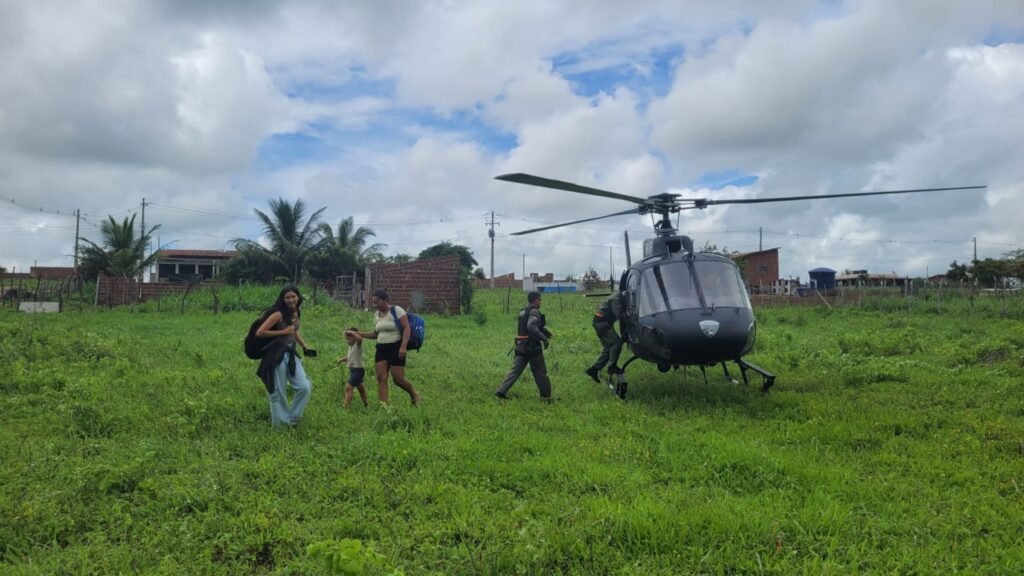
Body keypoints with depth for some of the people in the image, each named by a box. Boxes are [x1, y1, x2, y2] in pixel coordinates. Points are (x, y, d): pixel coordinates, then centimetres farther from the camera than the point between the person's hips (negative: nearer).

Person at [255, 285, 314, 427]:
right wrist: (282, 332, -17)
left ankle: (292, 419, 15)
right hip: (277, 356, -7)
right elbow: (259, 333, -19)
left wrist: (305, 346, 16)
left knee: (304, 387, -1)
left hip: (291, 355, 7)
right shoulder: (278, 314, -16)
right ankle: (280, 424, 15)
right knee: (278, 392, 1)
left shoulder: (297, 312, 8)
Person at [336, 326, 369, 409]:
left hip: (358, 370, -11)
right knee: (360, 387, 25)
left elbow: (359, 338, -39)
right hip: (352, 369, 11)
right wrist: (342, 359, 8)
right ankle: (366, 404, 42)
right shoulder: (350, 346, 10)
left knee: (348, 387, -22)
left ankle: (345, 407, -25)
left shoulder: (357, 345, -15)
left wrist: (351, 332, -30)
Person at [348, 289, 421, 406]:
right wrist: (359, 334, 9)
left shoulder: (396, 310, -9)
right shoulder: (376, 314, 12)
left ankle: (414, 394, 23)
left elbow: (407, 329, -14)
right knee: (381, 378, -4)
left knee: (398, 378, -5)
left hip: (396, 348, -7)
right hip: (381, 348, 7)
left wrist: (403, 347, -24)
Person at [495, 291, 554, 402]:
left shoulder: (522, 312, 14)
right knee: (540, 372, 5)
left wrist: (545, 330, 19)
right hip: (532, 347, -7)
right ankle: (546, 396, 13)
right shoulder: (534, 311, -13)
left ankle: (502, 391, -2)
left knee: (515, 370, 7)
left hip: (520, 346, 7)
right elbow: (531, 327, -27)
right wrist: (544, 338, -22)